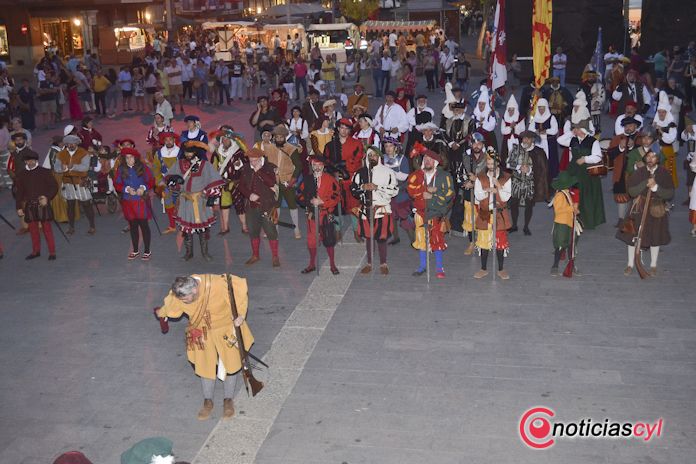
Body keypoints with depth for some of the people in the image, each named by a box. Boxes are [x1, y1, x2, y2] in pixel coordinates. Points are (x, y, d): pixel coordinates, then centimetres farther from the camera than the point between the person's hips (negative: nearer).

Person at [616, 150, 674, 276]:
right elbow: (631, 191, -10)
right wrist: (645, 184, -22)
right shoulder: (639, 172, -4)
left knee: (655, 237, 11)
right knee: (633, 236, 1)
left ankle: (653, 265, 26)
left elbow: (670, 194, -9)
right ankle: (630, 264, 16)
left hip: (657, 210, 0)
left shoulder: (664, 173, -6)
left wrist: (656, 187, -23)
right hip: (639, 208, 0)